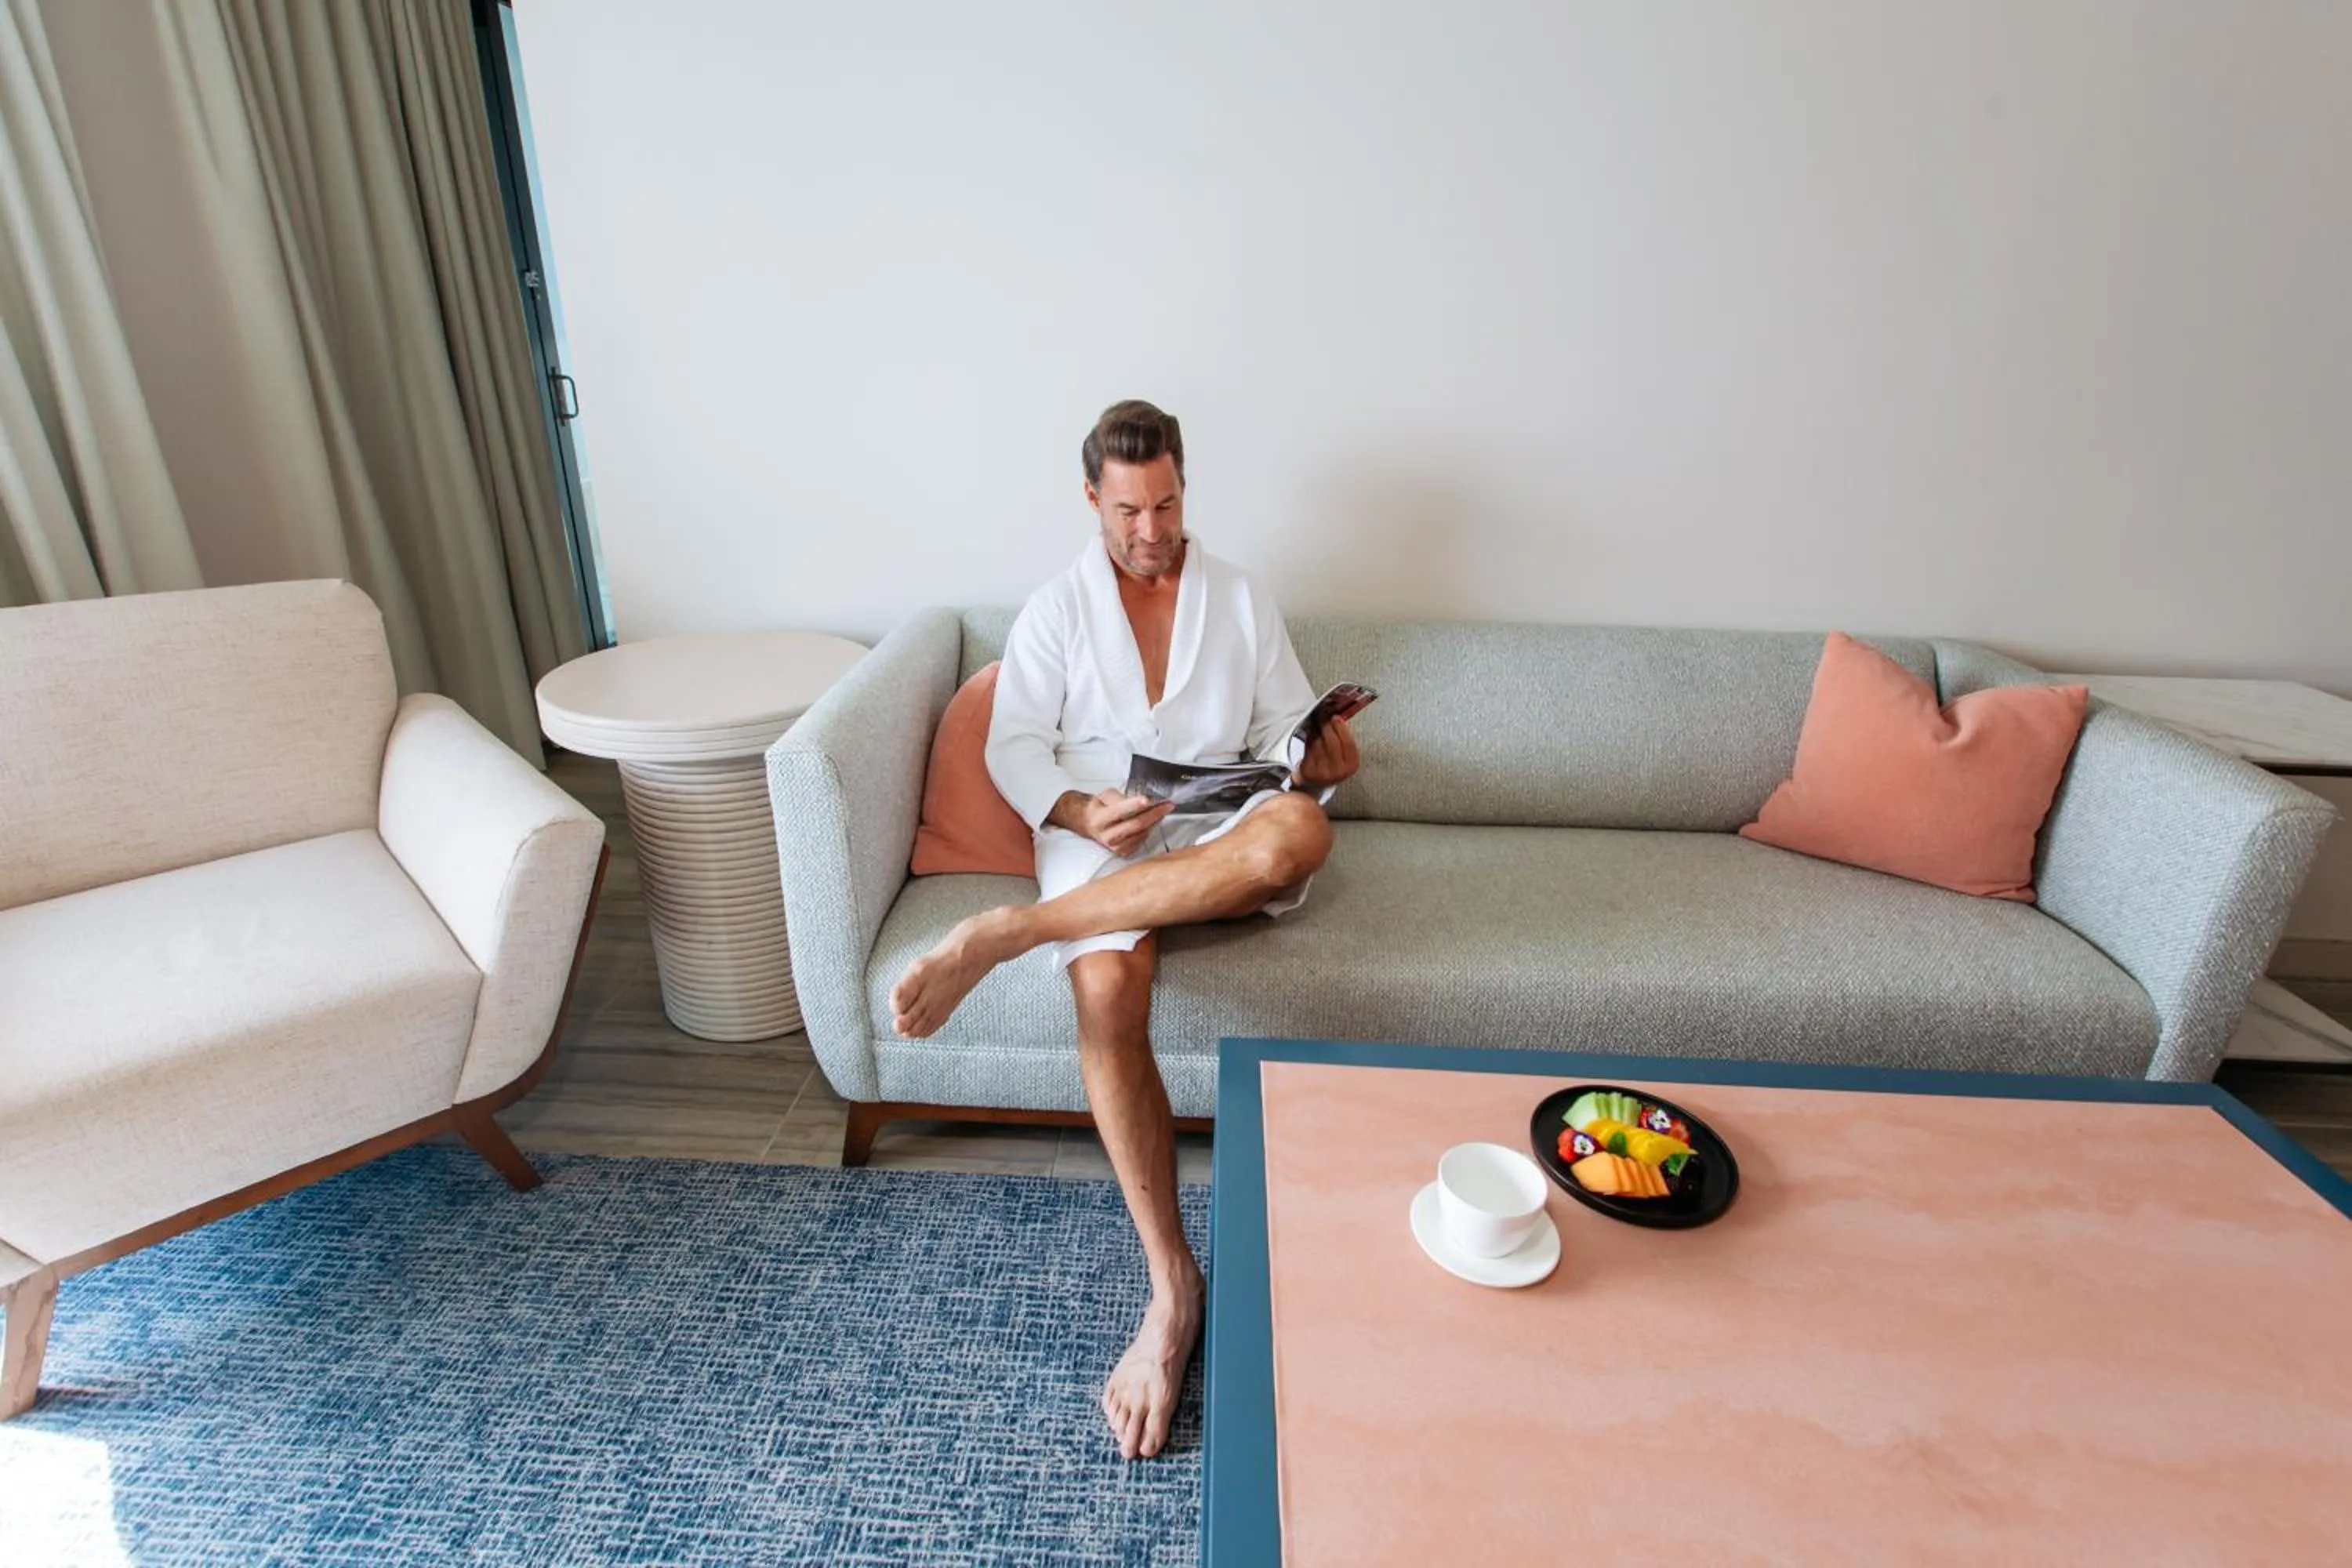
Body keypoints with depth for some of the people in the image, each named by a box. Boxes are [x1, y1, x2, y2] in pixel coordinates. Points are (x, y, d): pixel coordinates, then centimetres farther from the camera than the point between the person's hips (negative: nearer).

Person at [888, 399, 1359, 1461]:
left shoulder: (1242, 600, 17)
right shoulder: (1058, 607, 13)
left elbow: (1288, 732, 13)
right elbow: (1015, 747, 5)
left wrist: (1320, 759, -12)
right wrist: (1078, 811, -15)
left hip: (1220, 837, 2)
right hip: (1096, 839, -1)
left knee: (1300, 832, -37)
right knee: (1107, 996, -34)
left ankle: (1002, 935, -36)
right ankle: (1173, 1283, -21)